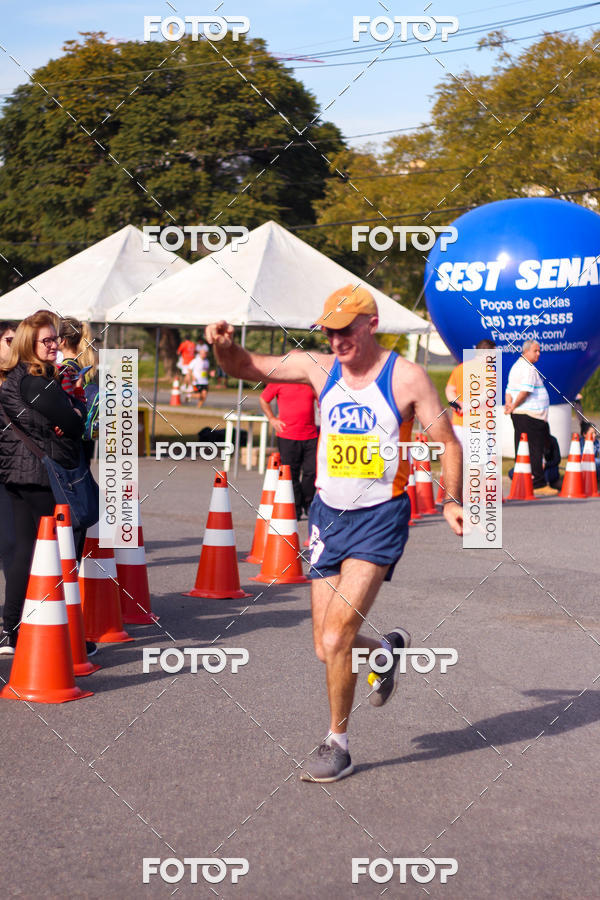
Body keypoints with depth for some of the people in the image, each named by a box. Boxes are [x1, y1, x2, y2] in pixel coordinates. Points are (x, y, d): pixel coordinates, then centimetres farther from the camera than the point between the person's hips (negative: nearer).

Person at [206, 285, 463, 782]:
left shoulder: (406, 377, -8)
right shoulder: (319, 368, 3)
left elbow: (447, 441, -2)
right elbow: (248, 367, 5)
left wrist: (452, 502, -13)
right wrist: (225, 346, -17)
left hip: (380, 517, -5)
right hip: (329, 513, 5)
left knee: (336, 636, -15)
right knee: (327, 647, 6)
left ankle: (338, 743, 4)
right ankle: (387, 649, 40)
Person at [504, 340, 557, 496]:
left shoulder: (516, 366, 19)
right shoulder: (529, 369, -13)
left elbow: (509, 389, 16)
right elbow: (525, 391, -22)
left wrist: (509, 404, 1)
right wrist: (514, 406, -12)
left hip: (518, 414, 10)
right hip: (530, 415, -10)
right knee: (535, 450, -7)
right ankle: (538, 485, -7)